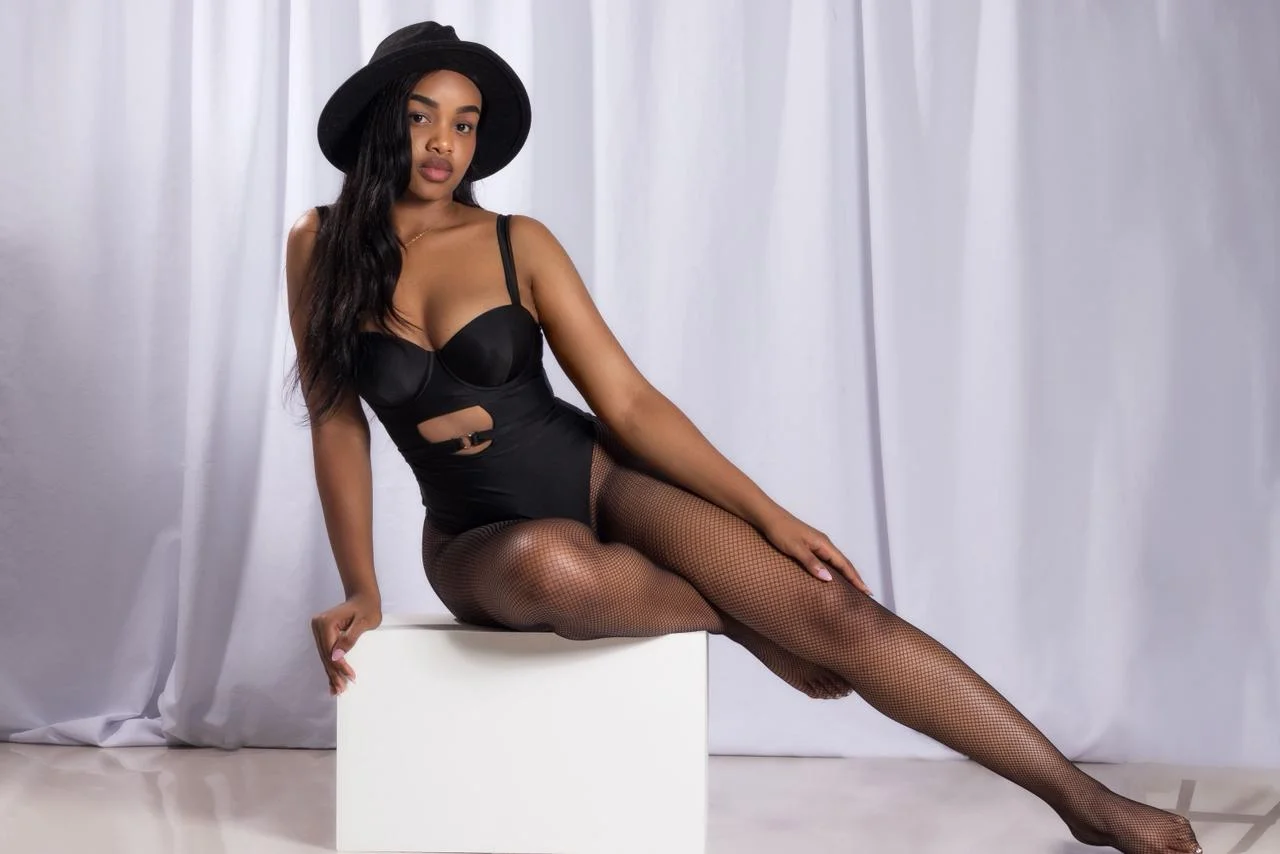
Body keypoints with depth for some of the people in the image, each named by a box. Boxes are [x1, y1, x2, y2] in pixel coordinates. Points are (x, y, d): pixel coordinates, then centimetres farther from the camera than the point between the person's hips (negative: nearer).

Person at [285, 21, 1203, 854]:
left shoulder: (518, 242, -4)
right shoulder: (321, 246, -3)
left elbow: (629, 402, -6)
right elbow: (336, 418, -2)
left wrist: (770, 515, -10)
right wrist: (362, 588, -11)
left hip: (600, 481, 1)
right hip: (479, 543, 0)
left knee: (835, 609, -16)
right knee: (550, 564, -40)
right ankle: (737, 617, -7)